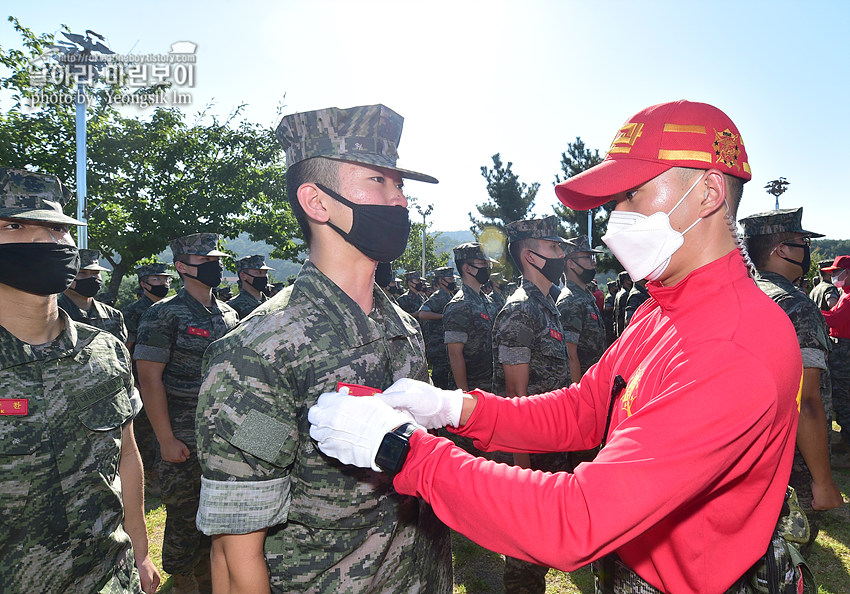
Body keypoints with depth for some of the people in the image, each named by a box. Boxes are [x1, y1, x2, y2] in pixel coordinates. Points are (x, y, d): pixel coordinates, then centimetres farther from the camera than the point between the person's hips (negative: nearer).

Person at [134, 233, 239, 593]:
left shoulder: (229, 315, 8)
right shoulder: (164, 315, -10)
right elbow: (149, 378, -13)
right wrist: (166, 440, -16)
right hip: (184, 441, -5)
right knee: (184, 521, 8)